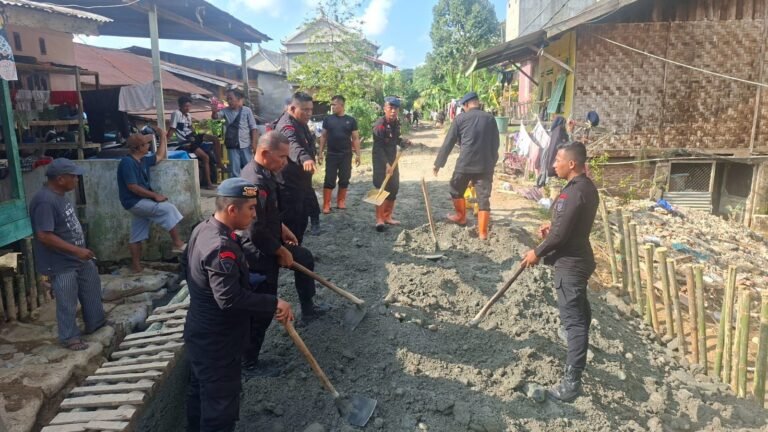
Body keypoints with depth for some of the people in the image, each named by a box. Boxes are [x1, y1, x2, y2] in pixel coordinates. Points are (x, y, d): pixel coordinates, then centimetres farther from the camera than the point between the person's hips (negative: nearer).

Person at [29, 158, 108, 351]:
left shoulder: (59, 195, 4)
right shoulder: (45, 201, -26)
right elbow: (44, 236, -29)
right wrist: (76, 250, -27)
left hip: (79, 258, 9)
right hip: (61, 263, -9)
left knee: (92, 287, 20)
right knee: (67, 303, 6)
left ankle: (95, 323, 37)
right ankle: (70, 337, 23)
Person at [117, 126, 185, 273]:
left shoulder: (143, 160, 9)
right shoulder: (127, 162, -18)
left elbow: (160, 157, 24)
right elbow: (133, 187, -22)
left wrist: (163, 137, 20)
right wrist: (155, 195, -19)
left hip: (141, 202, 9)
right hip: (134, 202, -9)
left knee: (137, 235, 11)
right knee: (168, 209, -19)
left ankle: (136, 265, 17)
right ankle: (178, 244, -15)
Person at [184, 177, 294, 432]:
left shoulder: (204, 229, 2)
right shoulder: (221, 247, -30)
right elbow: (230, 298, -37)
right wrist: (274, 304, -31)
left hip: (203, 335, 10)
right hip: (216, 342, -10)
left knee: (201, 392, 27)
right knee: (221, 404, 5)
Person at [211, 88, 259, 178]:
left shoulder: (247, 110, -5)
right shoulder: (226, 111, 2)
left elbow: (253, 127, -4)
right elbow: (215, 116, -12)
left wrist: (253, 143, -9)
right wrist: (214, 112, -35)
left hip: (245, 145, -2)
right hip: (232, 146, 2)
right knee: (234, 170, 5)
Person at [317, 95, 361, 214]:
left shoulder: (351, 120, 1)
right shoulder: (328, 119, 2)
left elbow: (355, 138, 3)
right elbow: (323, 136, 7)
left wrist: (357, 154, -2)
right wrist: (320, 152, 1)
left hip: (346, 155, 1)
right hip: (331, 155, -1)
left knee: (344, 179, 8)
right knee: (329, 180, -2)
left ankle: (341, 201, 22)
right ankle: (326, 205, 1)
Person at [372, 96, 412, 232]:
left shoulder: (396, 122, 3)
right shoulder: (380, 124, -20)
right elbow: (378, 147, -23)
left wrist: (403, 142, -3)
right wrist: (386, 164, -27)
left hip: (392, 159, 8)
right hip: (380, 161, -8)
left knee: (393, 188, 10)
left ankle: (387, 216, 22)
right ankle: (379, 219, 1)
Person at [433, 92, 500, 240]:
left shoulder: (461, 118, -1)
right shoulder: (490, 118, 5)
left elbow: (448, 143, 0)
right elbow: (495, 144, 8)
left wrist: (438, 163, 7)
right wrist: (492, 163, 18)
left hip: (464, 163, -2)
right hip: (485, 164, 2)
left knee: (456, 191, 23)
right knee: (484, 198, 5)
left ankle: (461, 217, 38)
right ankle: (483, 232, 5)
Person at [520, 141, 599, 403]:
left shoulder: (574, 192, -25)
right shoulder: (587, 187, 7)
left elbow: (560, 235, -24)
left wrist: (537, 253, -11)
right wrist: (552, 226, 8)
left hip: (570, 263, -10)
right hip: (579, 258, 10)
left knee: (572, 319, -8)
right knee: (579, 311, 29)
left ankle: (571, 383, -4)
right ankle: (580, 350, 52)